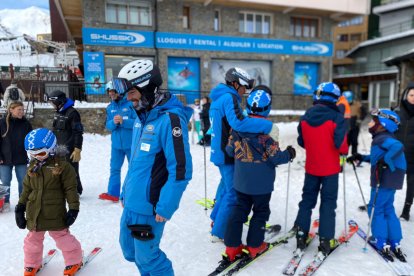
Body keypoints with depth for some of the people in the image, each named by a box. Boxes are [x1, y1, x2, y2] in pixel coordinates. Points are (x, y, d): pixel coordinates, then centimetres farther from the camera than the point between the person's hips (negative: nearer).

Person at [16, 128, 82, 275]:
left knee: (62, 237, 6)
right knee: (33, 239, 20)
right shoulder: (32, 167, 4)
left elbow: (71, 188, -12)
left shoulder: (62, 165, -13)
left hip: (55, 213, -5)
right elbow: (27, 188, 13)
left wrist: (73, 208, -13)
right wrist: (20, 207, 12)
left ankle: (74, 260, 27)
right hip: (34, 212, 6)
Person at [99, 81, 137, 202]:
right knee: (114, 169, 9)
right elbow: (108, 126, 6)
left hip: (131, 143, -5)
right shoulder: (110, 107, 8)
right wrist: (113, 122, -15)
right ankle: (113, 193, 18)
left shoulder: (131, 104, -10)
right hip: (116, 144, 5)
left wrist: (123, 121, -24)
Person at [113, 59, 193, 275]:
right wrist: (125, 192, 17)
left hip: (149, 206, -8)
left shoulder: (170, 119, -19)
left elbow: (180, 170, -21)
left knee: (146, 256, 8)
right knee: (130, 250, 22)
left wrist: (165, 207, -18)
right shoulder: (142, 117, 8)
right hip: (131, 203, 9)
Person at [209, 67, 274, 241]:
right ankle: (219, 232, 13)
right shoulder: (229, 97, -17)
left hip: (220, 151, 10)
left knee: (229, 188, 24)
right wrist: (267, 126, -29)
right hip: (228, 153, -9)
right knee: (233, 193, 2)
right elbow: (238, 122, -32)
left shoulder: (219, 98, 13)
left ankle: (216, 219, 38)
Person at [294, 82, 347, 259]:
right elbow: (341, 145, -19)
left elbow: (301, 141, 4)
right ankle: (325, 243, 12)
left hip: (311, 168, 4)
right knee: (328, 204, 8)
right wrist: (345, 152, 3)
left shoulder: (305, 117, -3)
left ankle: (301, 239, 19)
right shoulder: (337, 117, -16)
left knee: (307, 201, 16)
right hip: (330, 169, -3)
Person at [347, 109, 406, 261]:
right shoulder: (381, 139, 14)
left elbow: (398, 147, -34)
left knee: (375, 209, 2)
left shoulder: (382, 138, -16)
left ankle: (382, 243, 9)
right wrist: (361, 157, 20)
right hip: (391, 179, 10)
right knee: (388, 209, 18)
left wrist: (385, 161, -33)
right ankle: (395, 244, 23)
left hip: (385, 179, -10)